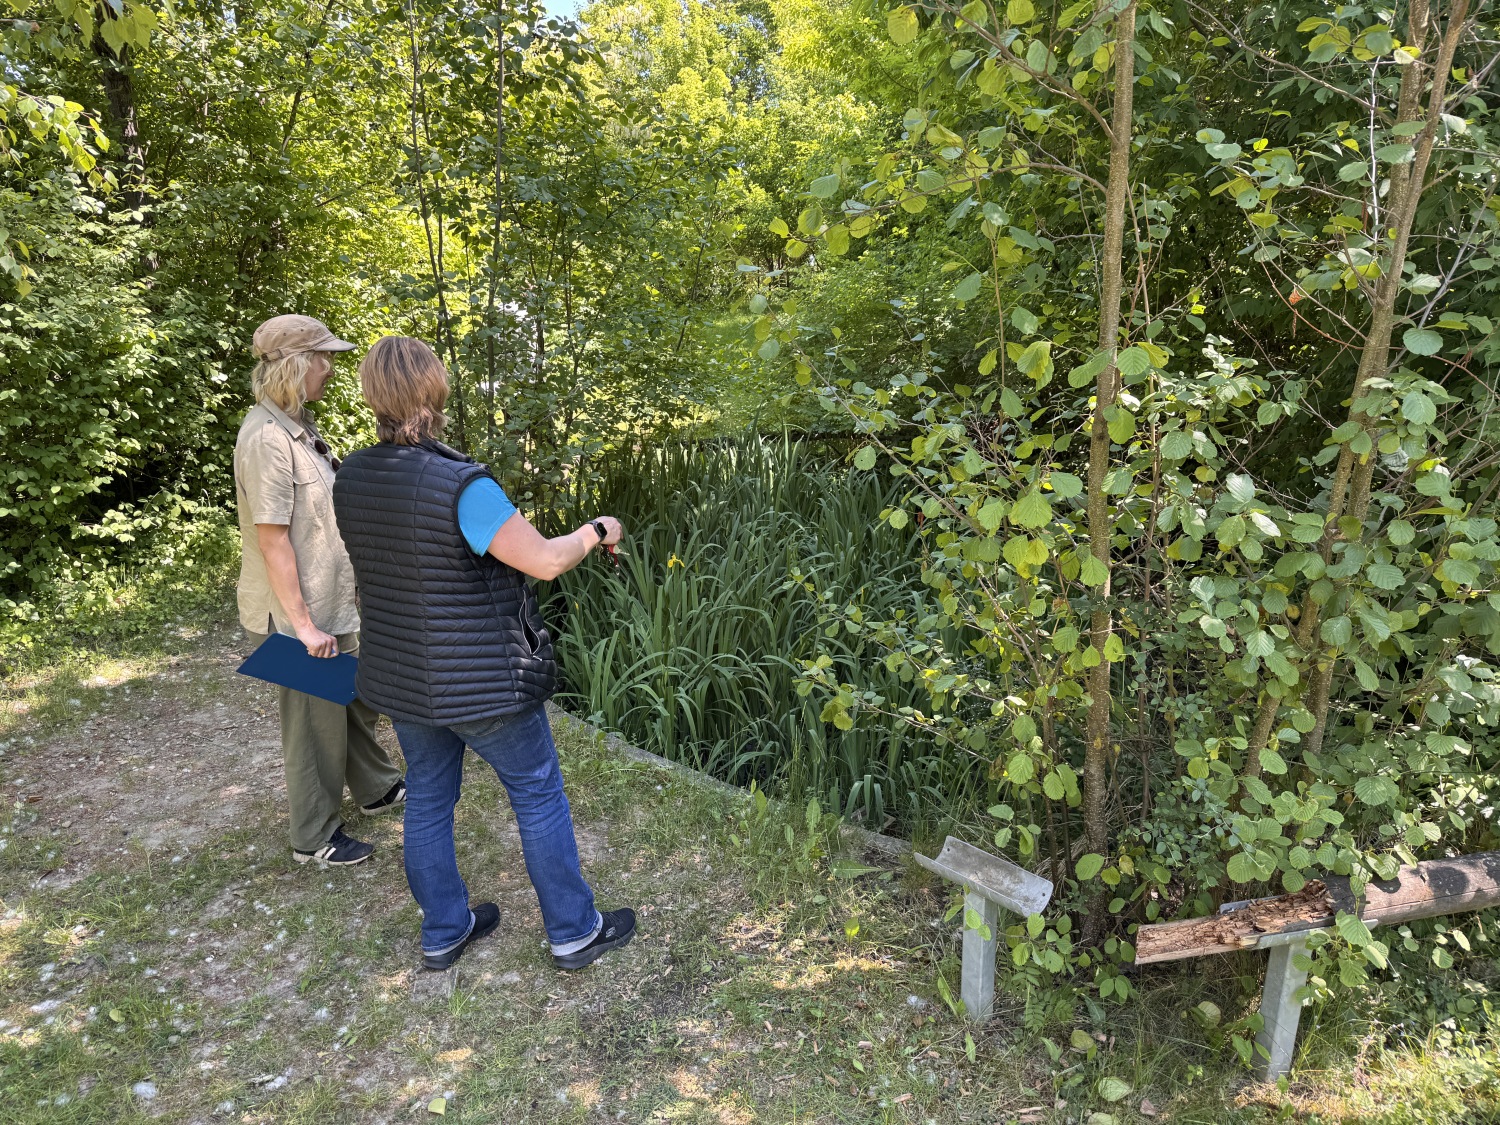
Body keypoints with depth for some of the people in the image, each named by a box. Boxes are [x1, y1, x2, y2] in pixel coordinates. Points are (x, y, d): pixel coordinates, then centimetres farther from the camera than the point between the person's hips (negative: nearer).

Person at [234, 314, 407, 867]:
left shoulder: (297, 425, 8)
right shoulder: (268, 438, -22)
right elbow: (271, 538, -24)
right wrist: (303, 624, -22)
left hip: (332, 605, 10)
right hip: (297, 615, -9)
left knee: (358, 699, 23)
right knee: (316, 721, 6)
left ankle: (377, 789, 44)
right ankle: (314, 837, 24)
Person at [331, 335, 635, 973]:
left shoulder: (350, 479, -3)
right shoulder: (461, 485, -27)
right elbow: (544, 561, -23)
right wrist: (597, 532, -4)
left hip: (401, 678, 7)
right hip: (481, 681, -7)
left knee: (427, 800, 20)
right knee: (539, 797, 10)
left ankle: (444, 931, 37)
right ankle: (574, 932, 24)